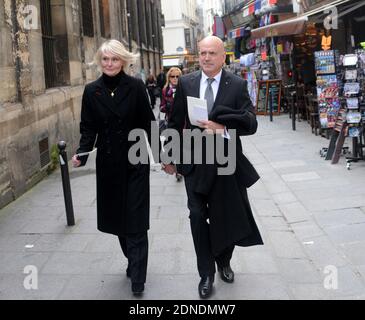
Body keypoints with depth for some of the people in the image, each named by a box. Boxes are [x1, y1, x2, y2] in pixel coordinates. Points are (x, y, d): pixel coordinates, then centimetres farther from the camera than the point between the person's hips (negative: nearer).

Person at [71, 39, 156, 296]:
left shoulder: (136, 87, -6)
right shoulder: (92, 91, 2)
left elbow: (148, 123, -3)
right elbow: (89, 128, 3)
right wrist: (82, 153, -13)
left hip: (135, 162, -3)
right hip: (108, 164, 3)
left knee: (135, 219, -1)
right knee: (116, 216, 11)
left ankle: (137, 277, 5)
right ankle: (133, 262, 31)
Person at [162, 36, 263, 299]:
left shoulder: (238, 85, -6)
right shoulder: (186, 83, 0)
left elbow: (251, 124, -13)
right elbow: (176, 123, 5)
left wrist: (223, 128, -28)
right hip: (194, 162, 1)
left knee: (226, 216, 14)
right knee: (198, 217, 3)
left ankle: (224, 262, 40)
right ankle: (207, 274, 19)